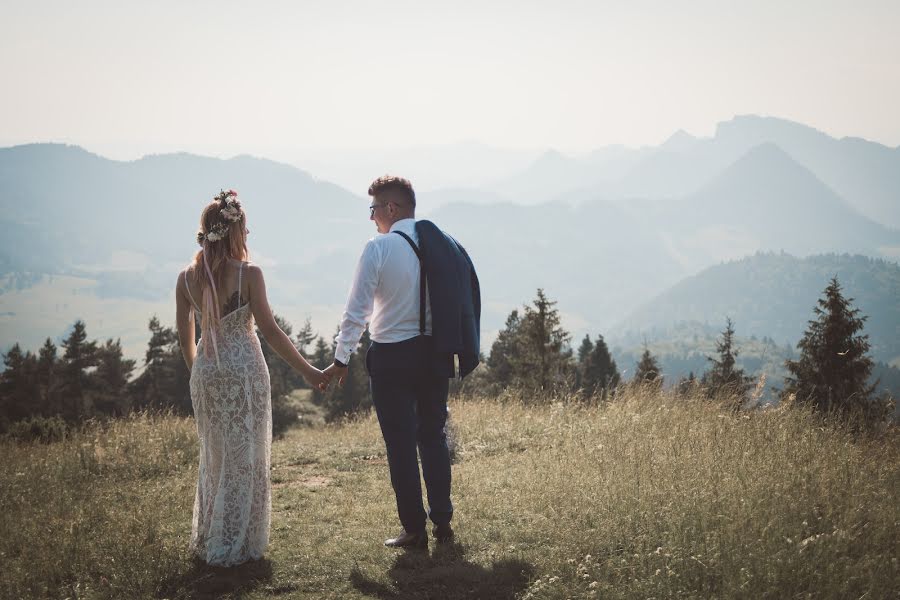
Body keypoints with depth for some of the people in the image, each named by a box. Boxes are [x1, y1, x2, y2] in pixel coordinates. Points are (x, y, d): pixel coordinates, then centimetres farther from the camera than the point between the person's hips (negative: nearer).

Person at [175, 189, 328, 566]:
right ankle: (234, 545, 13)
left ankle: (207, 540, 28)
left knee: (214, 456, 19)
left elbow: (185, 335, 6)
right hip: (244, 370, -5)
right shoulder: (248, 274, -14)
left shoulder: (187, 278, 0)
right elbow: (269, 331, -12)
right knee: (244, 458, 7)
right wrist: (307, 371, -4)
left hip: (206, 372, 5)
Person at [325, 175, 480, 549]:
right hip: (435, 354, 5)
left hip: (392, 357, -5)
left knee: (401, 443, 3)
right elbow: (460, 303, 8)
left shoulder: (378, 248, -12)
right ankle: (442, 522, 20)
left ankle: (414, 530, 8)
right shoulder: (443, 245, 5)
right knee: (433, 436, 16)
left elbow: (356, 310, -13)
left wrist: (341, 359, -3)